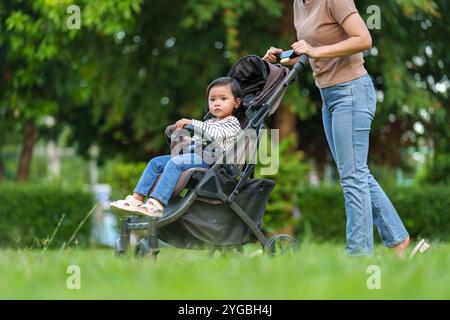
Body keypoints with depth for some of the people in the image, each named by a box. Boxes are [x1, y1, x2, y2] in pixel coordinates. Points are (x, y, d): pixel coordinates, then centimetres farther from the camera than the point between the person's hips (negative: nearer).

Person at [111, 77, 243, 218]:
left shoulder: (233, 123, 4)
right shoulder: (209, 123, 32)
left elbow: (216, 133, -15)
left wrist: (193, 123, -20)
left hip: (209, 158, -9)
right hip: (195, 154, 9)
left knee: (175, 162, -32)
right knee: (156, 162, -3)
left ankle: (156, 204, -44)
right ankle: (137, 198, -11)